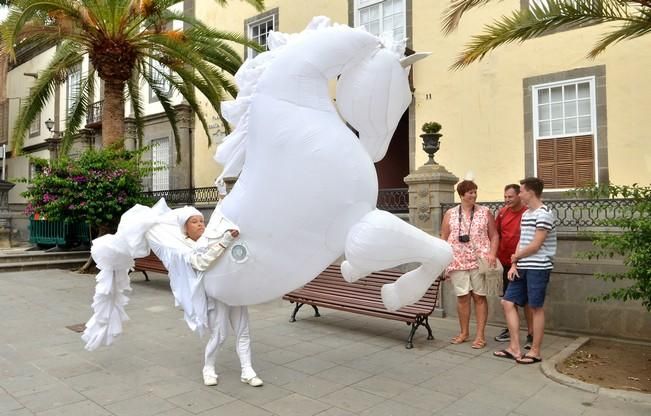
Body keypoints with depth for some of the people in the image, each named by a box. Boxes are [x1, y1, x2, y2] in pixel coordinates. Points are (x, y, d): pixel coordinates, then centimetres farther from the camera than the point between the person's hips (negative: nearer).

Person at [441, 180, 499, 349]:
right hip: (457, 263, 1)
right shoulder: (450, 214, 6)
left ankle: (480, 335, 10)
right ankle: (464, 332, 21)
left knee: (479, 297, 1)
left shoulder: (485, 212, 4)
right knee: (462, 297, 6)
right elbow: (444, 240, 8)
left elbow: (494, 236, 3)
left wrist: (492, 253, -12)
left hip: (480, 262, -1)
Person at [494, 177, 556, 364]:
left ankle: (535, 352, 13)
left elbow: (535, 245, -15)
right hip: (522, 268, 9)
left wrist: (515, 257, -1)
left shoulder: (544, 214, -12)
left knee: (536, 307, 1)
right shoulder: (525, 214, 16)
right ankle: (514, 348, 13)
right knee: (508, 302, 6)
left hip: (538, 267, -9)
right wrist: (514, 265, 4)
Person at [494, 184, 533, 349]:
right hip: (507, 262, 6)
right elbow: (496, 234, 11)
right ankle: (511, 329, 31)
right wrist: (496, 253, 7)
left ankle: (531, 334, 12)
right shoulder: (502, 212, 3)